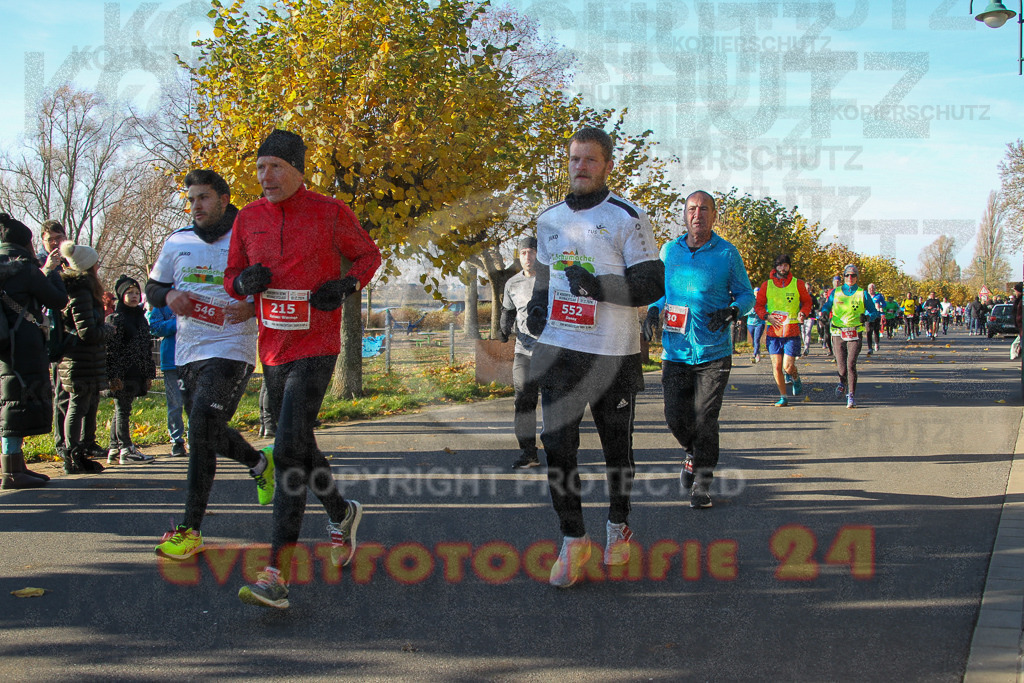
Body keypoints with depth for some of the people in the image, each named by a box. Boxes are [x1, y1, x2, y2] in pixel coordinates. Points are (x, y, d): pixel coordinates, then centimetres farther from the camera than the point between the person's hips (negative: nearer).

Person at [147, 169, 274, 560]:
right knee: (207, 433, 18)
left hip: (231, 350, -7)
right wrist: (169, 295, -6)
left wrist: (254, 307, -21)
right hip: (188, 352, 7)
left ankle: (191, 530, -12)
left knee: (202, 430, -17)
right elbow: (152, 287, 17)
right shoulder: (178, 242, 9)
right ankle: (259, 463, 49)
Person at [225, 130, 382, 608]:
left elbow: (369, 255, 8)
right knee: (298, 446, 17)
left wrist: (346, 285, -11)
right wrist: (245, 282, -9)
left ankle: (277, 573, -18)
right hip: (272, 350, 6)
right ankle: (341, 513, 44)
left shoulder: (330, 213, -6)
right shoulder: (248, 219, 6)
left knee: (289, 451, -17)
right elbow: (231, 277, 15)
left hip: (315, 349, -6)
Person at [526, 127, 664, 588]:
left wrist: (597, 286, -22)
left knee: (616, 445, 11)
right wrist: (536, 305, 6)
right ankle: (572, 540, 7)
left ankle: (619, 526, 33)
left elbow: (652, 285, -10)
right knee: (557, 444, -4)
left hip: (614, 354, -3)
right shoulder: (549, 219, 12)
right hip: (559, 349, 4)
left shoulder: (627, 218, -5)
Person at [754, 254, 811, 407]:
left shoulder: (798, 284, 4)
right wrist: (767, 316, -7)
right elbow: (758, 305, 11)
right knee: (776, 366, 1)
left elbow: (807, 301, 14)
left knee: (788, 367, -8)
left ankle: (796, 379, 28)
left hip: (792, 331, -2)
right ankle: (783, 397, 15)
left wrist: (802, 314, -6)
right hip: (773, 331, 2)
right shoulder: (766, 285, 5)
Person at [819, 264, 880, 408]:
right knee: (841, 366, 0)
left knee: (851, 364, -15)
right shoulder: (836, 293, 10)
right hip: (838, 333, 2)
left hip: (855, 334, -2)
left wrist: (867, 317, -14)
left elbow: (874, 312, 9)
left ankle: (851, 396, -9)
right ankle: (842, 382, 37)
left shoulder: (862, 294, 6)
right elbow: (826, 306, 22)